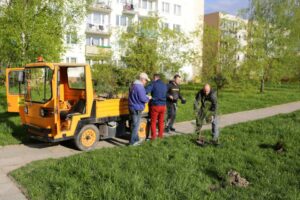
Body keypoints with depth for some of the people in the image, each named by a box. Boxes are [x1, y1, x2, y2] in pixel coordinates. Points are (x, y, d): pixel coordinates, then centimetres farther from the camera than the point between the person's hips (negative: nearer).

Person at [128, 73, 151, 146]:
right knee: (135, 125, -2)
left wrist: (145, 96, 12)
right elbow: (143, 98, -21)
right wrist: (148, 98, -1)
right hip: (137, 109, -10)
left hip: (132, 107, 10)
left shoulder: (134, 85, 13)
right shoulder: (140, 87, -20)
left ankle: (136, 139, 32)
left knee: (134, 125, 19)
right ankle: (132, 142, 4)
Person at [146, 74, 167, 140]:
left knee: (153, 122, 6)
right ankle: (161, 135, 24)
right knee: (161, 121, 17)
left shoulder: (153, 84, -9)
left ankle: (153, 136, 9)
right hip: (163, 106, 5)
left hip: (155, 105, -5)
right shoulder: (164, 85, 10)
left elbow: (146, 91, -22)